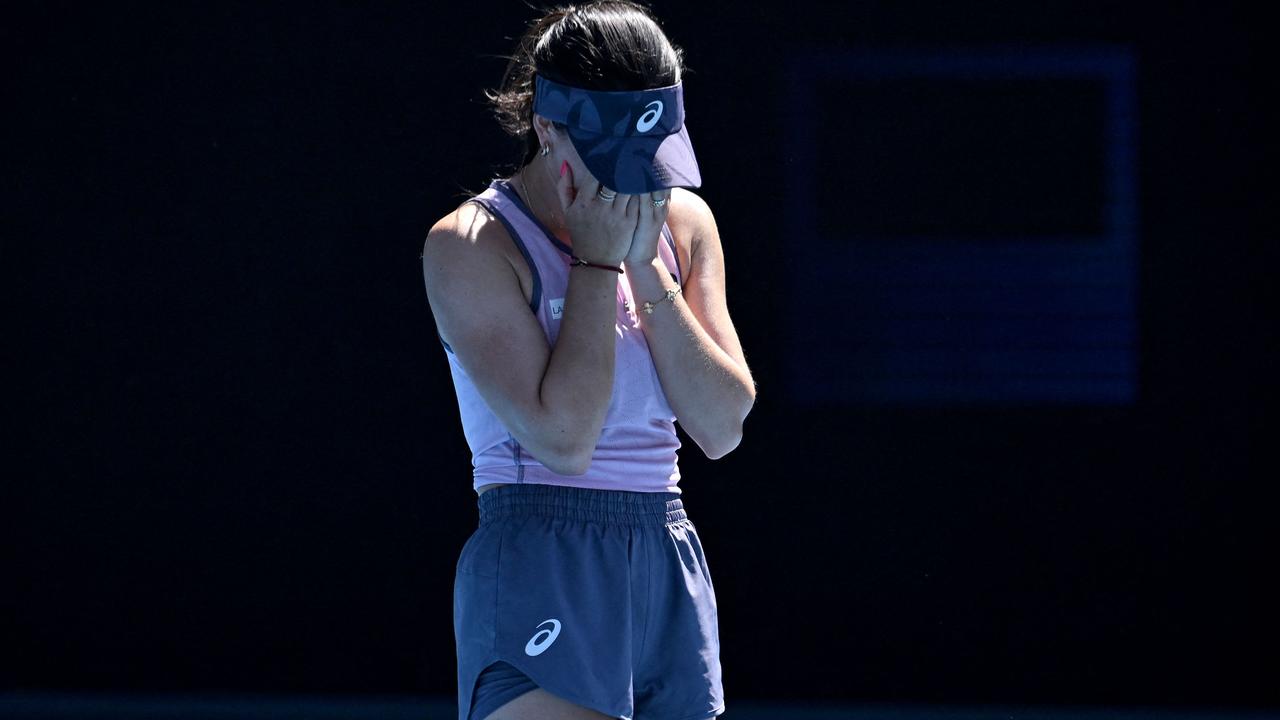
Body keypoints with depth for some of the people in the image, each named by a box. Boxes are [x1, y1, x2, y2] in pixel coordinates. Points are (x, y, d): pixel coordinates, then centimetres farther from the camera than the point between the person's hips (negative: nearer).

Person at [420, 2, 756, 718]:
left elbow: (722, 429, 2)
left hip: (671, 576, 6)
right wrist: (599, 261, -10)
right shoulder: (470, 246, -7)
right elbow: (562, 437, -16)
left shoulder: (684, 221, 10)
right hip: (539, 581, -6)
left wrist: (646, 269, -5)